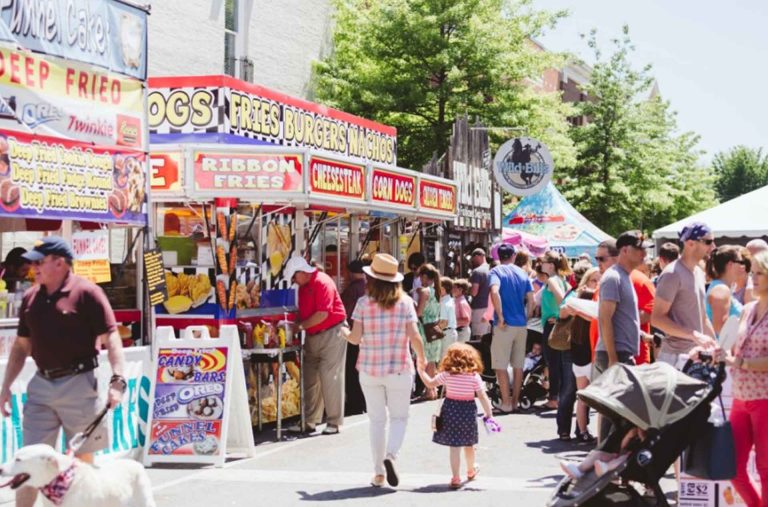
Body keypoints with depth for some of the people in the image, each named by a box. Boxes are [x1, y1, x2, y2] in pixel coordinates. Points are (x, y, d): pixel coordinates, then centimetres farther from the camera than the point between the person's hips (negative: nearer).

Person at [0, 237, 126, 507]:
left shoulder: (86, 292, -9)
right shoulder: (30, 297, 10)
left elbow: (111, 338, -13)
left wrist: (117, 379, -23)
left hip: (79, 384, -5)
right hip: (41, 385, 5)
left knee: (83, 458, 8)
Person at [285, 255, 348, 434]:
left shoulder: (322, 282, -15)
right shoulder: (303, 286, 12)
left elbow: (323, 314, -21)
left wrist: (300, 326, -15)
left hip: (332, 333, -9)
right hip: (313, 337, 9)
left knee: (330, 378, -6)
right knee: (310, 379, 7)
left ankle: (334, 422, 0)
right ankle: (309, 421, 12)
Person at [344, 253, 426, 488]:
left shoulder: (364, 303, -5)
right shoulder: (405, 302, -4)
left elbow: (356, 337, -7)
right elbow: (414, 336, -8)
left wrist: (345, 335, 15)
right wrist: (421, 358, 9)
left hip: (369, 369, 1)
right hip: (399, 369, -1)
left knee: (377, 420, 11)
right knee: (399, 417, 11)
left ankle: (379, 473, 13)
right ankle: (390, 455, -15)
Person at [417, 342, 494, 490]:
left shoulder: (447, 375, -7)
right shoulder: (474, 376, -8)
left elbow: (430, 383, 5)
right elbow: (482, 397, -10)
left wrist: (421, 371, 17)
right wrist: (488, 414, -5)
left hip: (450, 411, -1)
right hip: (468, 411, 1)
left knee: (454, 447, 0)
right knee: (469, 444, 21)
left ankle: (455, 478, -5)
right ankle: (471, 470, 43)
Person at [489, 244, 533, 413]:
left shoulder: (496, 271, -4)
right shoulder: (523, 273, 10)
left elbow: (495, 292, -22)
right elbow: (531, 300, 6)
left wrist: (500, 317, -16)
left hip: (505, 324, -5)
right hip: (522, 324, 5)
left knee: (501, 366, 1)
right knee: (518, 365, 12)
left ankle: (506, 404, 0)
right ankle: (515, 401, 17)